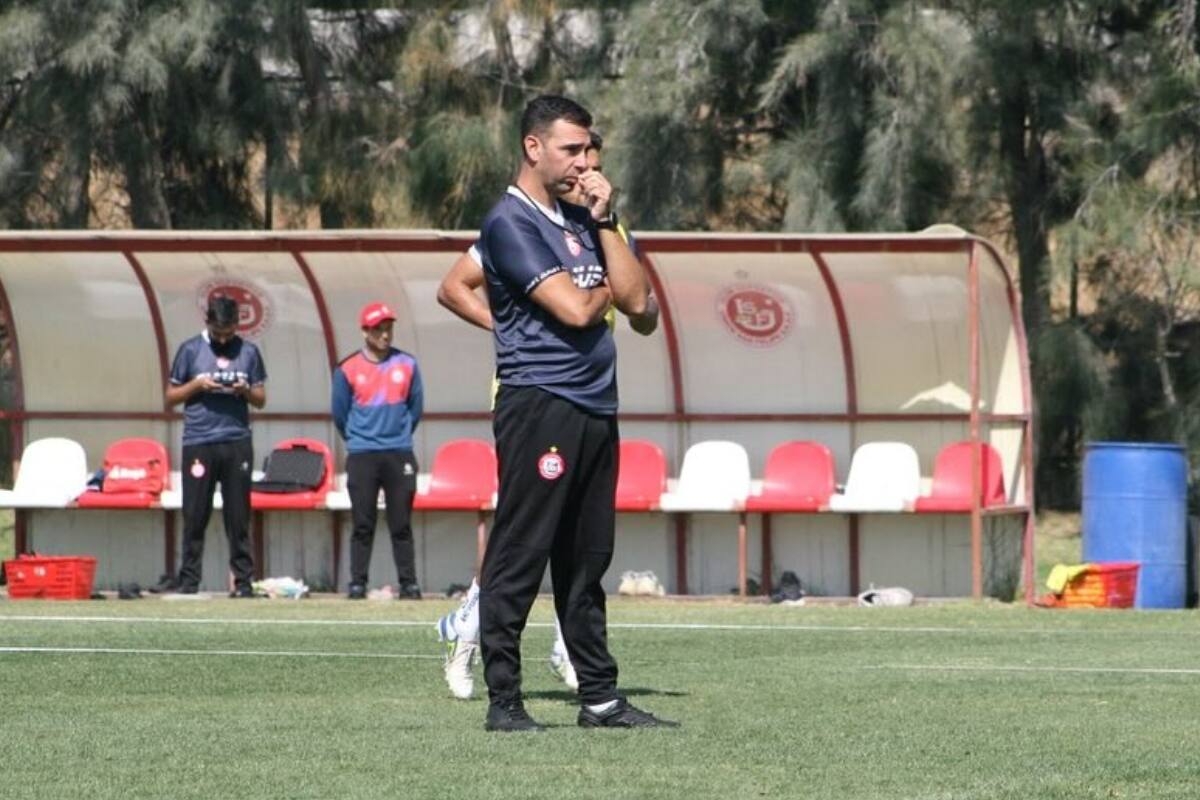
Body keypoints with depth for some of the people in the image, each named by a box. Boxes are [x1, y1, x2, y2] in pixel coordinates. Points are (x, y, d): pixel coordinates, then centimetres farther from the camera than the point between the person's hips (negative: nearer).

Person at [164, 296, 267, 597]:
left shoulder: (248, 352, 10)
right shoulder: (190, 350, 6)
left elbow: (261, 400, 15)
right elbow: (171, 397, 9)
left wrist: (245, 390, -6)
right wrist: (197, 385, -8)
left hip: (237, 444, 1)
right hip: (199, 444, -1)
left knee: (238, 516, 0)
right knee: (195, 516, -2)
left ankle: (243, 580, 2)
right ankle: (188, 581, 2)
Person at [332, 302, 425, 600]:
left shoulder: (407, 365, 5)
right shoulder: (347, 369, 0)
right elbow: (340, 414, 10)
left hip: (399, 455, 1)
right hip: (361, 457, -1)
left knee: (401, 525, 1)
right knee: (363, 525, -1)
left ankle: (408, 583, 3)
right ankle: (357, 583, 2)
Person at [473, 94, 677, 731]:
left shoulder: (582, 220, 19)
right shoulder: (510, 222, -7)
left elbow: (635, 300, 10)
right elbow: (573, 309, -15)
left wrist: (604, 224, 3)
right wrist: (602, 288, 6)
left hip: (595, 407, 8)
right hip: (540, 401, -8)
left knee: (587, 560, 10)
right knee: (519, 556, -7)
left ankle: (600, 697, 13)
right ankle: (503, 700, -6)